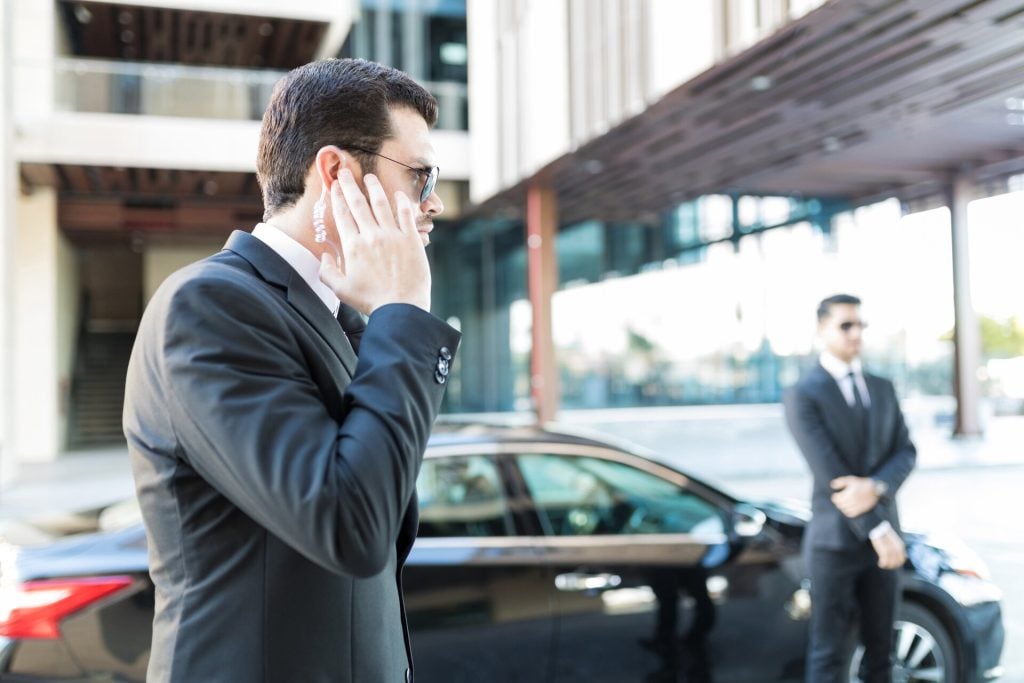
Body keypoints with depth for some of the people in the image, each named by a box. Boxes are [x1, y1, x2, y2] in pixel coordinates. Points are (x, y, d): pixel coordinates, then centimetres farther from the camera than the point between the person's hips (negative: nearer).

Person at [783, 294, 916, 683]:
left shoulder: (883, 389, 11)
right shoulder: (803, 396, -9)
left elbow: (905, 452, 2)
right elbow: (831, 474, -15)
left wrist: (875, 487, -19)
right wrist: (878, 529, -17)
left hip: (882, 535, 6)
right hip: (835, 541, -5)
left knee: (880, 650, 14)